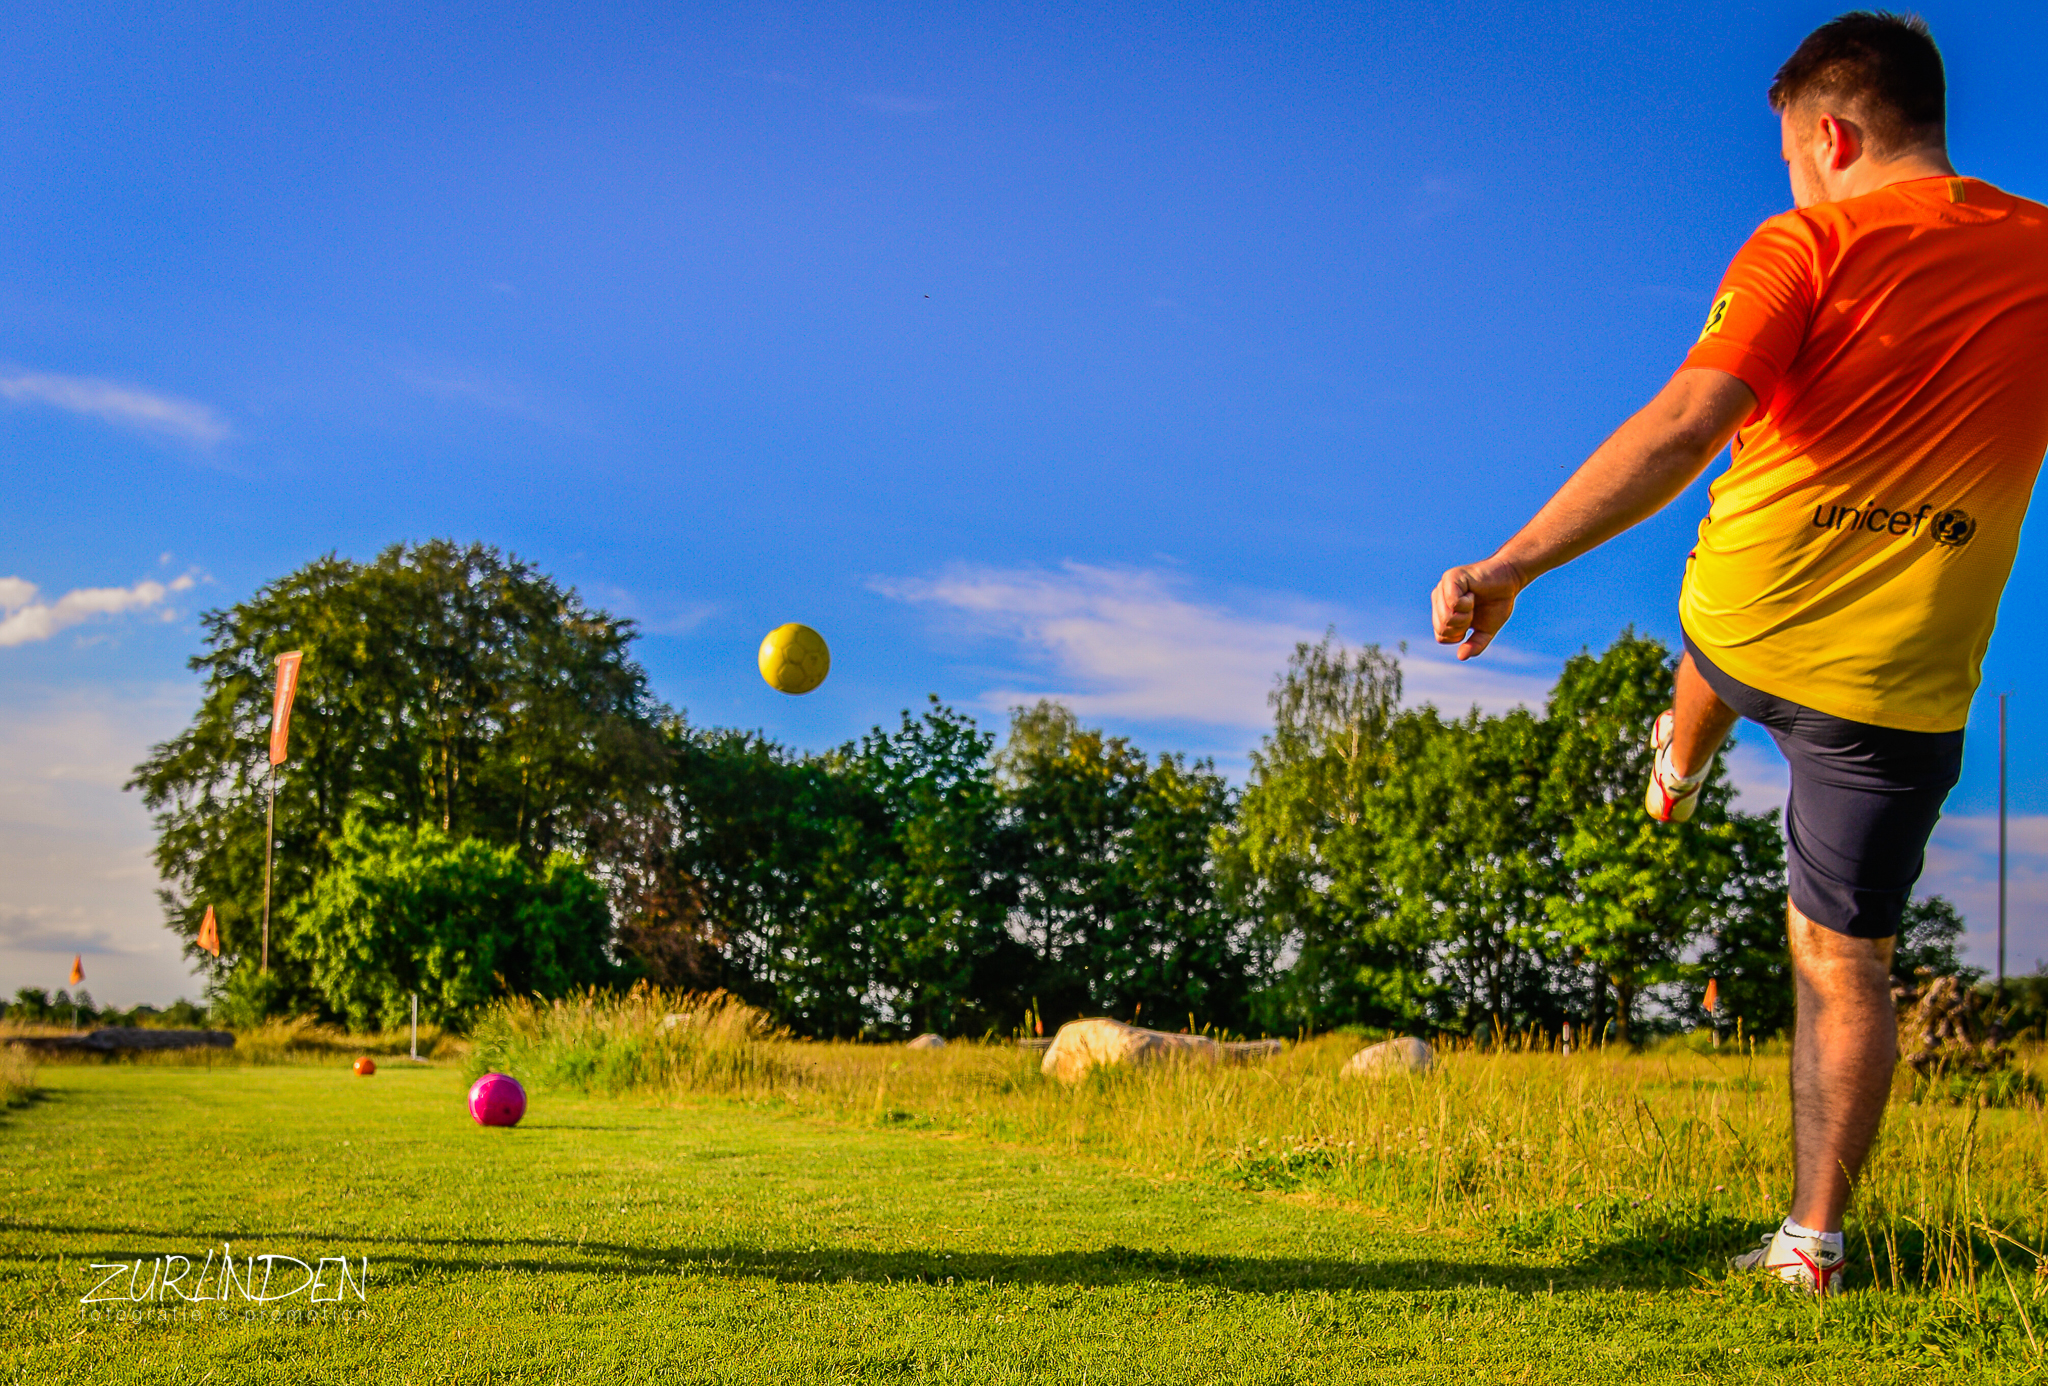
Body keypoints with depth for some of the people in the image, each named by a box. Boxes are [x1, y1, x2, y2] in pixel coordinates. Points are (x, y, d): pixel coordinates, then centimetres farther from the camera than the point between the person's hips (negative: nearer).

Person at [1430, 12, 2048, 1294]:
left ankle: (1676, 779, 68)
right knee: (1844, 956, 10)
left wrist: (1514, 566, -24)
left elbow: (1686, 425, -23)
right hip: (1901, 680, 1)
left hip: (1748, 622, -1)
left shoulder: (1805, 248, -10)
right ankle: (1814, 1237, 11)